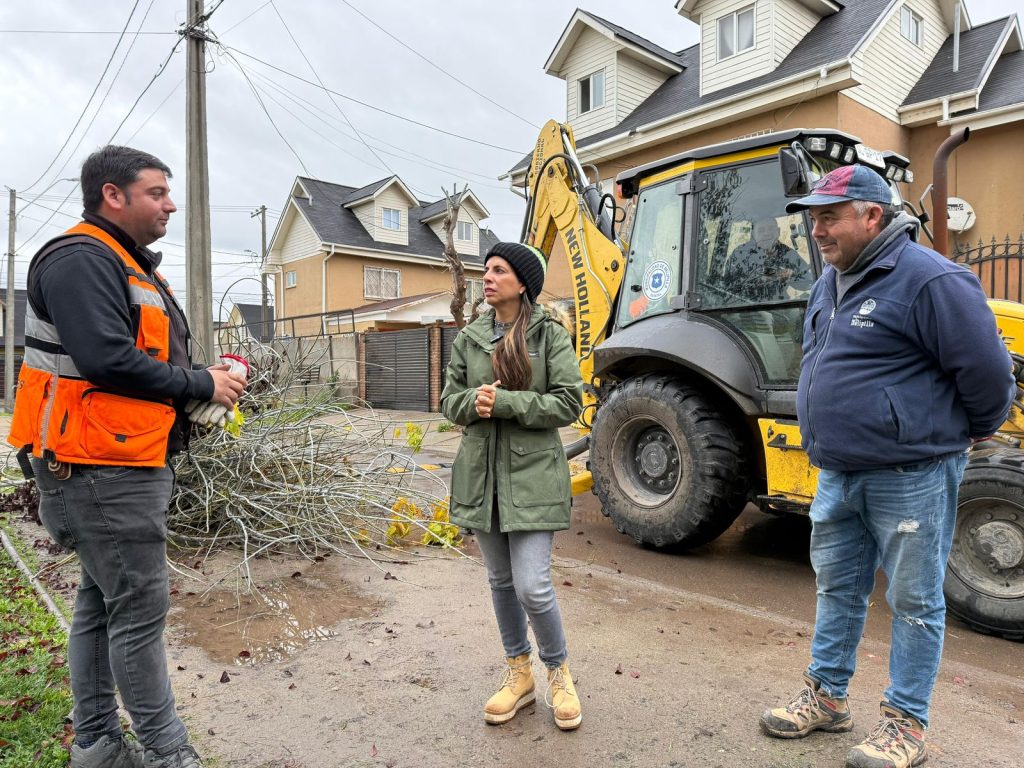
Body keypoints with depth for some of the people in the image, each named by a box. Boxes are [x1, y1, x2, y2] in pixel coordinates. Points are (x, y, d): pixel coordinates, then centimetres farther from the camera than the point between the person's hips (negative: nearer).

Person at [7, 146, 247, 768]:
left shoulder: (128, 267, 19)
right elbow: (108, 360, -25)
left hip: (129, 465, 11)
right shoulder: (82, 259, -14)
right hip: (102, 468, -11)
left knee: (103, 601, 16)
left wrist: (208, 383, 5)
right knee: (141, 607, -3)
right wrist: (201, 385, -14)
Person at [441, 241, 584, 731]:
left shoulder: (550, 335, -3)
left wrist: (505, 402, -17)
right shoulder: (468, 339, 8)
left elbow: (569, 403, -8)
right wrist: (473, 400, -14)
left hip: (531, 474, -4)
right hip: (480, 473, 4)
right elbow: (449, 401, 10)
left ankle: (559, 673, 21)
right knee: (501, 581, 14)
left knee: (532, 585, -7)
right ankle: (518, 674, 33)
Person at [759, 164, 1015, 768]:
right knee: (838, 586, 17)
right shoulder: (829, 283, 10)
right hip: (839, 473, 8)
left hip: (910, 475, -8)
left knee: (914, 601, 8)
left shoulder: (929, 279, -17)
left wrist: (973, 430, 0)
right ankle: (827, 696, 33)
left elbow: (986, 368, -14)